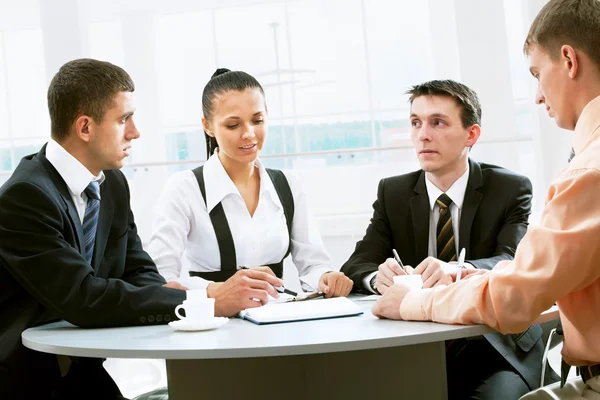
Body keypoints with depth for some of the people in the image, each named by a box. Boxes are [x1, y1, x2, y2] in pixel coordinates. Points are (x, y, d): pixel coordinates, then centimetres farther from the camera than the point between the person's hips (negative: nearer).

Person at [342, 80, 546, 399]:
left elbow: (513, 262, -18)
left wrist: (460, 271, -40)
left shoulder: (511, 189, -3)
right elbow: (357, 265, -3)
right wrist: (378, 277, -29)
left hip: (497, 350, -2)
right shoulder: (392, 193, 5)